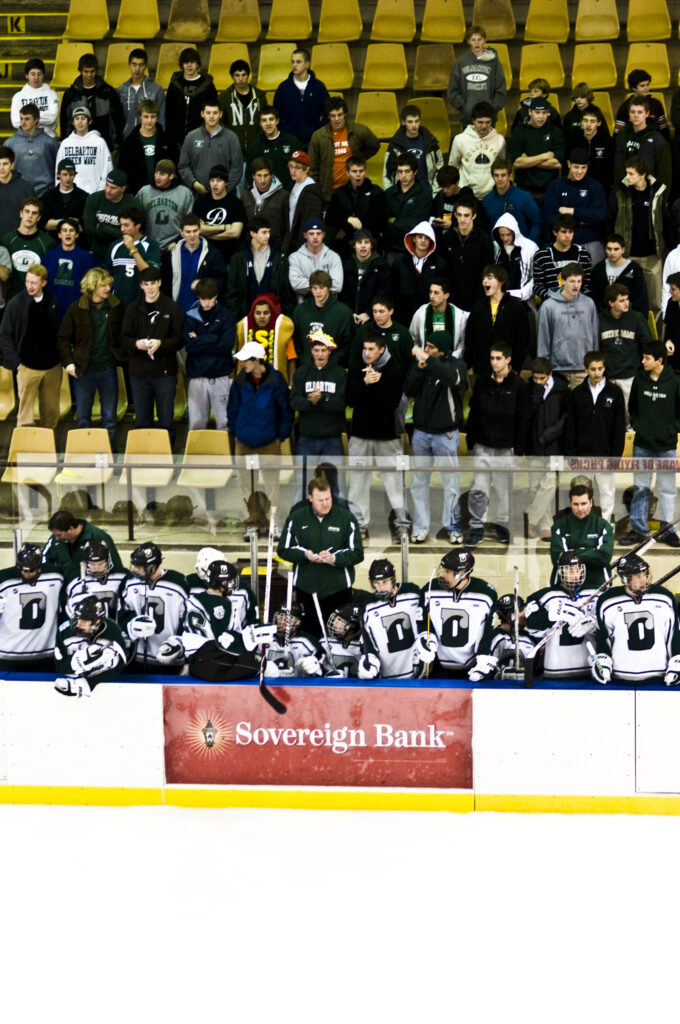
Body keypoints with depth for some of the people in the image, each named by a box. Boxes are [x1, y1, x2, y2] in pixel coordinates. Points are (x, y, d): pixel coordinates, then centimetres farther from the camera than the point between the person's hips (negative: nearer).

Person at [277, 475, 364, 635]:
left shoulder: (346, 517, -1)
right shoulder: (296, 518, 4)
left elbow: (357, 553, -1)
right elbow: (283, 550, 8)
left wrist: (335, 558, -20)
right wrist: (305, 554, -11)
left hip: (338, 588, -1)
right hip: (306, 588, 1)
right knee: (311, 634, 6)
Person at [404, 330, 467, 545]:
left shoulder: (456, 365, -8)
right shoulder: (419, 362, 3)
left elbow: (451, 377, -32)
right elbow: (409, 390, -3)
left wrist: (428, 360, -34)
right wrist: (419, 368, -16)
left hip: (445, 434, -4)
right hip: (421, 431, 4)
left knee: (450, 482, 2)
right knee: (419, 481, 7)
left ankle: (453, 527, 11)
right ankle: (420, 527, 14)